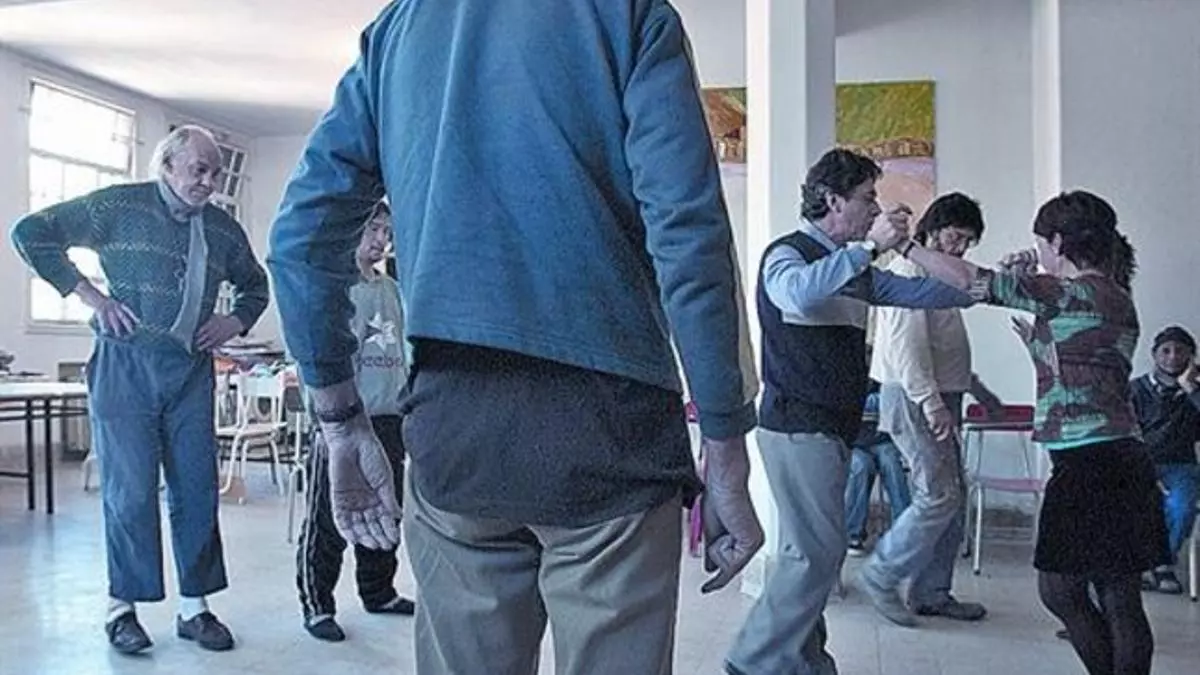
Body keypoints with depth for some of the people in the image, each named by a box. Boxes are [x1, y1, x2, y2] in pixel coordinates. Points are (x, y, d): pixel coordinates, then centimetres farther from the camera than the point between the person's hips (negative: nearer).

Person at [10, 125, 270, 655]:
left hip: (192, 372, 4)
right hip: (126, 367, -4)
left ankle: (194, 606, 15)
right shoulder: (120, 206, -2)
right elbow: (31, 233, -2)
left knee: (197, 489, 4)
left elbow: (256, 285, 27)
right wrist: (88, 294, -7)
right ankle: (122, 607, 14)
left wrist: (236, 322, 8)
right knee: (130, 490, 0)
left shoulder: (224, 229, 11)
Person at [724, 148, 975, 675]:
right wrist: (869, 245, -28)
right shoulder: (787, 253, -8)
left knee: (812, 553, 11)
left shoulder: (852, 268, 19)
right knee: (817, 552, -11)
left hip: (831, 429, 9)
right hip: (797, 427, -9)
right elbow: (798, 294, -31)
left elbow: (912, 291, 25)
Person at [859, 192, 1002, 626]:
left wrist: (976, 388, 30)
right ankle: (880, 575, 0)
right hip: (915, 400, -10)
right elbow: (907, 345, -21)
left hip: (940, 398, 10)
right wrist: (930, 402, -27)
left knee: (952, 498, 9)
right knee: (940, 497, -12)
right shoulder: (909, 271, -10)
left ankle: (932, 592, 17)